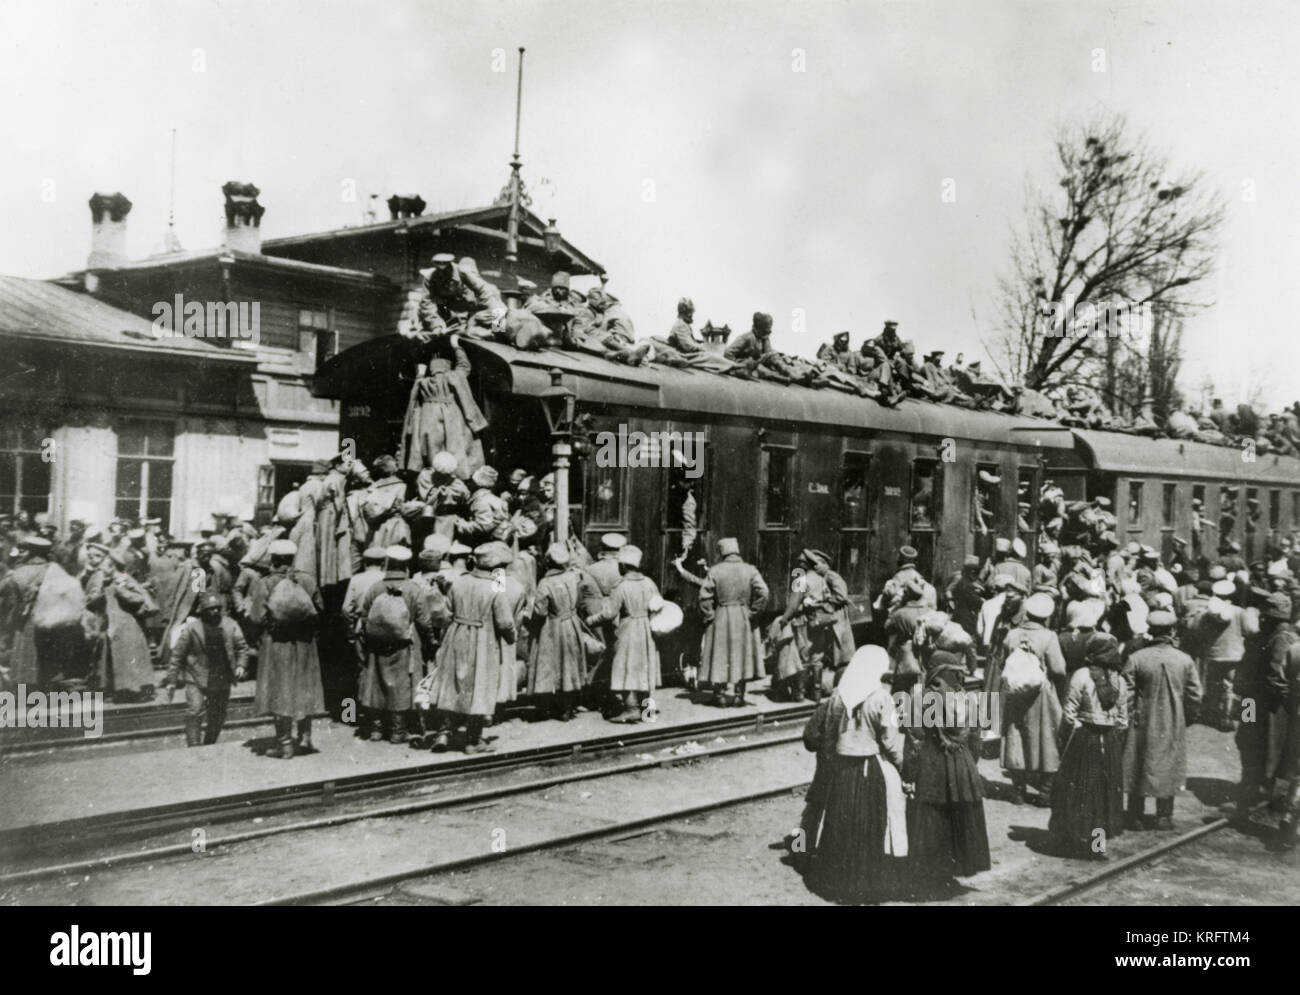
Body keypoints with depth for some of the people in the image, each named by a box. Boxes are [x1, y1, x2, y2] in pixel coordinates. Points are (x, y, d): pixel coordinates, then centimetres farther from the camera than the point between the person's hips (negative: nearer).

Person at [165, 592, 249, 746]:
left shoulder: (230, 625, 0)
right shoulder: (192, 627, -8)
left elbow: (242, 647, 8)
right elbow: (178, 654, -3)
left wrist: (241, 665, -10)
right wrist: (172, 679, -3)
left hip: (222, 681, 3)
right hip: (196, 680, -3)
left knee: (217, 717, 12)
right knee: (194, 712, -17)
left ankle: (208, 747, 30)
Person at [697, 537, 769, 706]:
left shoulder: (715, 571, -5)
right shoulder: (750, 570, -2)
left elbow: (704, 596, -11)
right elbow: (763, 592, -14)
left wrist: (709, 616, -2)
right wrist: (753, 612, -6)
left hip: (720, 617, -1)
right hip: (744, 617, 1)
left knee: (721, 655, 8)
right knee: (742, 653, 10)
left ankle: (721, 694, 11)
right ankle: (737, 694, 12)